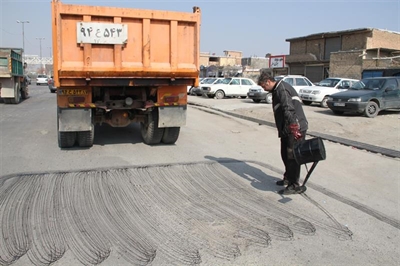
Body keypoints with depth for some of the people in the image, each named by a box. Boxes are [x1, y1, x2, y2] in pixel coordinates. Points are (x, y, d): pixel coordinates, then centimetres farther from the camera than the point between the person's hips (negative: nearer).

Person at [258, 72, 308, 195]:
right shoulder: (277, 90, 18)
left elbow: (289, 109, -28)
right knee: (285, 154, 19)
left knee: (292, 156, -6)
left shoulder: (282, 89, -16)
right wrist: (281, 130, 27)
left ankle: (294, 186, 2)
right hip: (286, 130, 11)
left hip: (295, 130, -11)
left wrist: (294, 128, -35)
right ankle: (288, 178, 35)